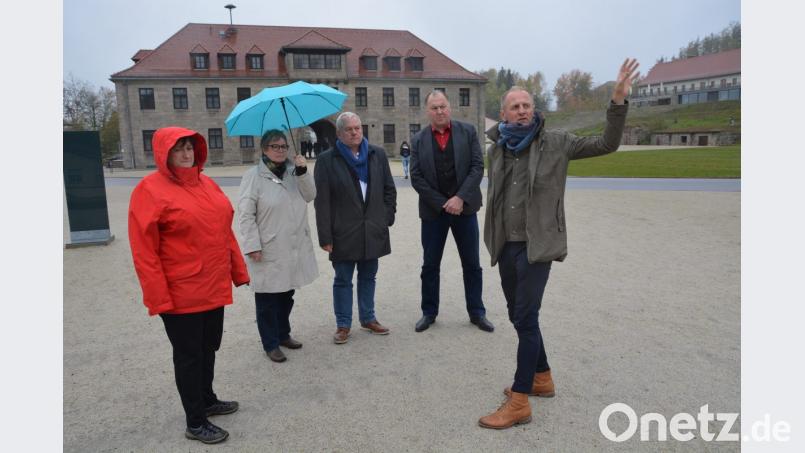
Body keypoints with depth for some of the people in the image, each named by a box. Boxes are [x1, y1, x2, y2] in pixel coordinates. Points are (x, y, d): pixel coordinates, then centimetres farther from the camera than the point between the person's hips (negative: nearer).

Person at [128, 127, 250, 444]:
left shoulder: (207, 184, 9)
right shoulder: (150, 190, -12)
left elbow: (225, 232, 14)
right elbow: (143, 251, -15)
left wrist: (238, 271, 13)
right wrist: (159, 298, -17)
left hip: (214, 289, 7)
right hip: (181, 295, -7)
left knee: (208, 349, 21)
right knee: (189, 356, 7)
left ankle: (207, 400, 41)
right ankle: (195, 424, 21)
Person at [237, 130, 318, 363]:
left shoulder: (294, 170, 8)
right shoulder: (254, 175, -9)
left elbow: (310, 196, 0)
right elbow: (246, 214, -12)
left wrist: (303, 172, -13)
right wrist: (253, 245, -17)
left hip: (294, 248, 6)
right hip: (268, 250, -6)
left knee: (287, 294, 19)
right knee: (267, 298, 6)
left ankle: (283, 334, 36)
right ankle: (270, 344, 20)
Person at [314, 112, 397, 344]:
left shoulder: (377, 154, 6)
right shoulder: (327, 160, -5)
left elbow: (389, 189, 11)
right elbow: (321, 201, -7)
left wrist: (387, 218, 3)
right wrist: (325, 236, -11)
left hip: (373, 231, 3)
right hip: (343, 233, -3)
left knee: (368, 277, 15)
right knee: (343, 280, 7)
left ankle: (368, 319, 30)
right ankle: (343, 324, 20)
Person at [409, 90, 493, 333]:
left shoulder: (468, 131, 1)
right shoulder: (418, 140, 1)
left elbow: (477, 167, -5)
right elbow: (416, 177, -3)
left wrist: (460, 198, -15)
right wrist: (442, 203, -10)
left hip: (464, 207, 0)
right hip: (432, 210, 0)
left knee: (472, 264, 8)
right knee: (430, 265, 8)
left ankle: (477, 312, 22)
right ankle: (429, 312, 23)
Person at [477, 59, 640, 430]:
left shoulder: (555, 143, -5)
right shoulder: (496, 149, 7)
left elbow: (607, 144, -7)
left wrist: (618, 100, -19)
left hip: (537, 246, -5)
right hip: (506, 246, 6)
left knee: (526, 319, -8)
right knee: (518, 316, 14)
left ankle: (519, 403, 2)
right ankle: (542, 378, 34)